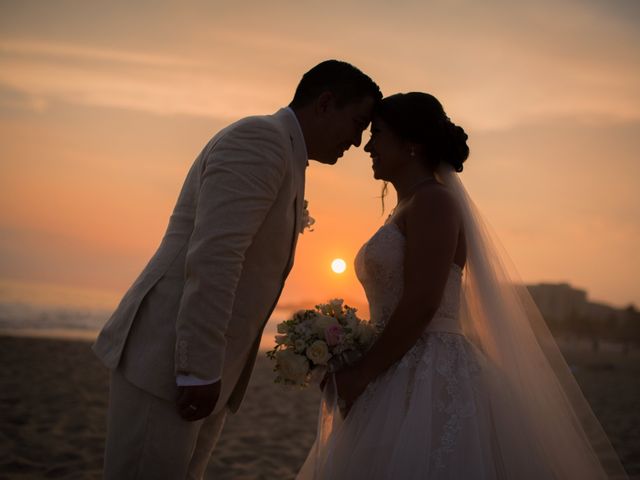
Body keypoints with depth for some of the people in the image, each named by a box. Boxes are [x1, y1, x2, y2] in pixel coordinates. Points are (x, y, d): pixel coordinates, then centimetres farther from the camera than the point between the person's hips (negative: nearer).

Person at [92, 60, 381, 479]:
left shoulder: (283, 159, 20)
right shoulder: (260, 138, -11)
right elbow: (213, 257, -22)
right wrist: (199, 370, -23)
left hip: (200, 367, 10)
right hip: (167, 358, -10)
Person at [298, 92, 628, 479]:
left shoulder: (433, 200, -10)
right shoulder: (409, 208, 18)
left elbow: (422, 304, -20)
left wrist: (363, 373, -16)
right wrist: (352, 364, 9)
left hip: (431, 385, -9)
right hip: (402, 383, 9)